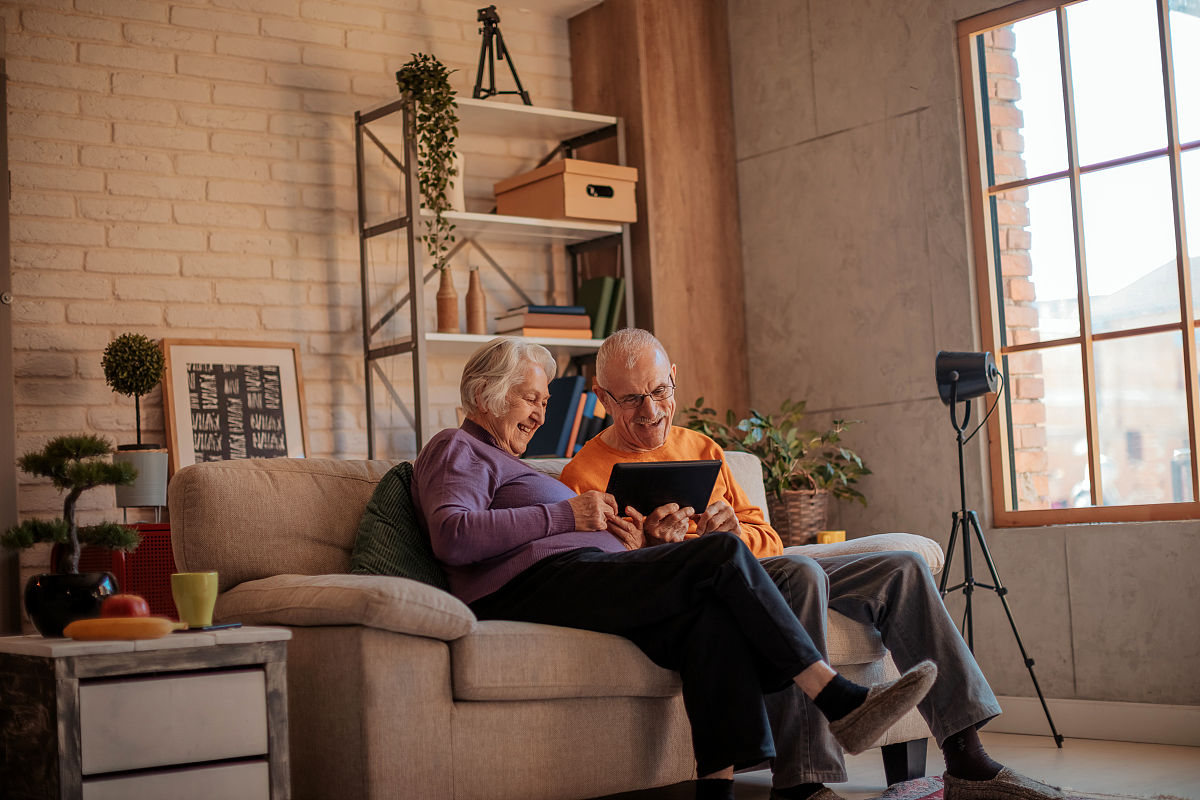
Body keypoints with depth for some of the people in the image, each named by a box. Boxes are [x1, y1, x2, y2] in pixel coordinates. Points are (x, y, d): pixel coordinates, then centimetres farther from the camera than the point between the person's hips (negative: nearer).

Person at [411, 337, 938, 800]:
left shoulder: (503, 463, 39)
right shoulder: (456, 448, 11)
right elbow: (453, 537, -13)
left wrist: (616, 541, 7)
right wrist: (566, 516, -9)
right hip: (536, 586, -9)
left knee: (714, 616, -21)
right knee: (723, 555, -21)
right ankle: (841, 702, -20)